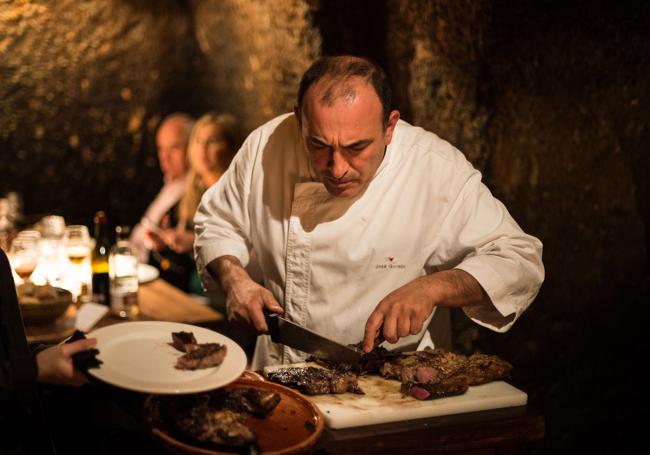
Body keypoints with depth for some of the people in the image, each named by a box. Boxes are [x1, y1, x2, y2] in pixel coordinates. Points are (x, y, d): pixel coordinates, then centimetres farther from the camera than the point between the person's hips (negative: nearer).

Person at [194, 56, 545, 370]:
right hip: (283, 372, 2)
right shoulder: (266, 147, -9)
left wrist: (433, 287, -26)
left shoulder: (438, 168, -15)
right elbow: (218, 221, 10)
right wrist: (234, 278, -10)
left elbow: (521, 261, -11)